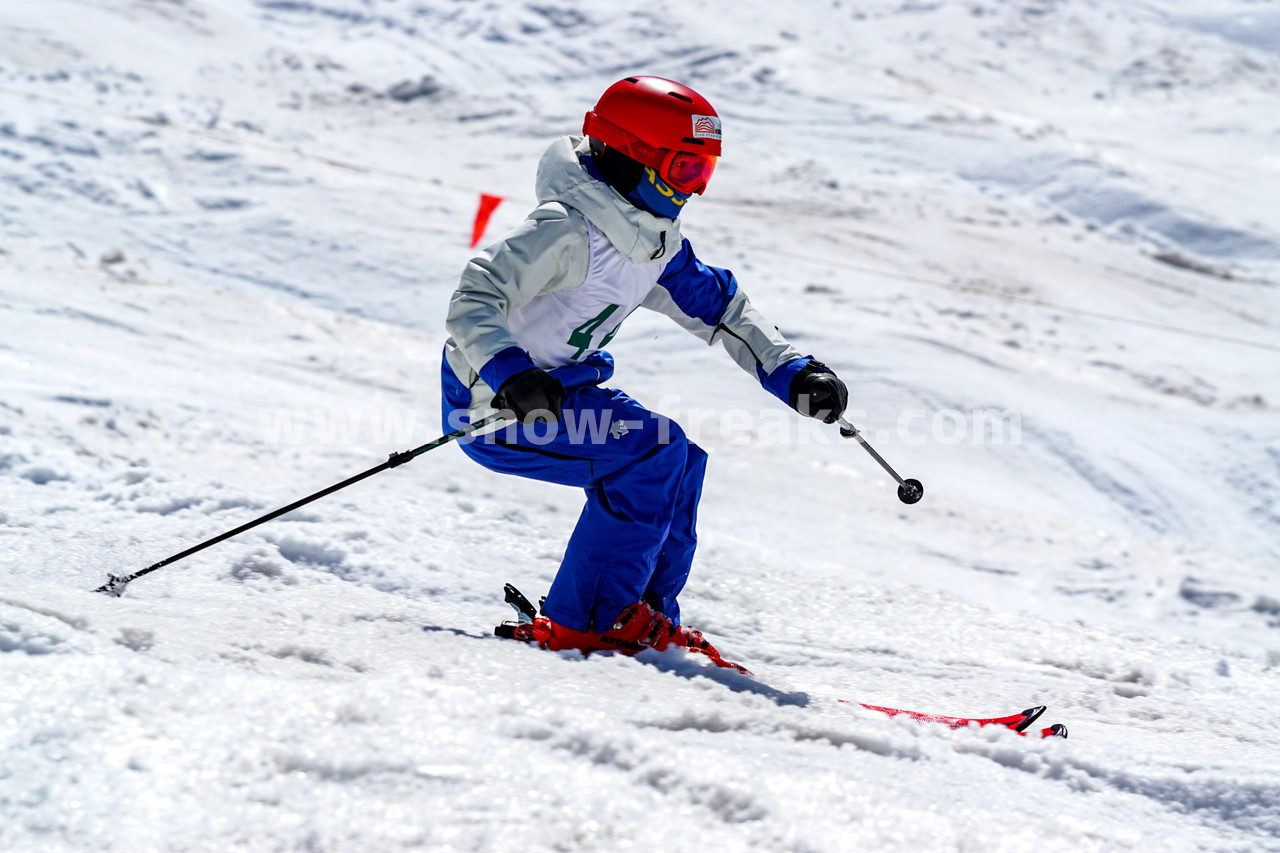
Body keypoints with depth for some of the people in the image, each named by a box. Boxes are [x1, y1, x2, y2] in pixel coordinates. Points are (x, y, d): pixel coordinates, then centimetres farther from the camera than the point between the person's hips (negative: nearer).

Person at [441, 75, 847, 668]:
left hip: (556, 388, 9)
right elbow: (472, 305, -28)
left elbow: (719, 309, 16)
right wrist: (514, 379, -44)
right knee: (651, 448, -22)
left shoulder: (656, 244, 6)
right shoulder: (568, 230, -22)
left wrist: (793, 374, 6)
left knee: (682, 458, 6)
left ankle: (646, 617, 12)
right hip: (491, 405, -9)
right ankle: (584, 621, -18)